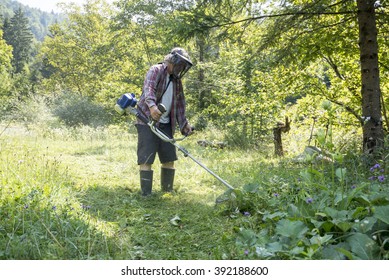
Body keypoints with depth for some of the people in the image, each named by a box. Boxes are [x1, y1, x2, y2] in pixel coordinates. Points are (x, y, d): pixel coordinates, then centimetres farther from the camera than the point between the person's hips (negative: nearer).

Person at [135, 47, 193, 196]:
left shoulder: (177, 80, 18)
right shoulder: (156, 70, -5)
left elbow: (180, 104, 22)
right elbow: (148, 88, -25)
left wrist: (184, 123, 12)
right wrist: (152, 105, -44)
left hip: (165, 124, 8)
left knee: (169, 158, 8)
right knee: (146, 159, -8)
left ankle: (168, 191, 20)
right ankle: (146, 194, -6)